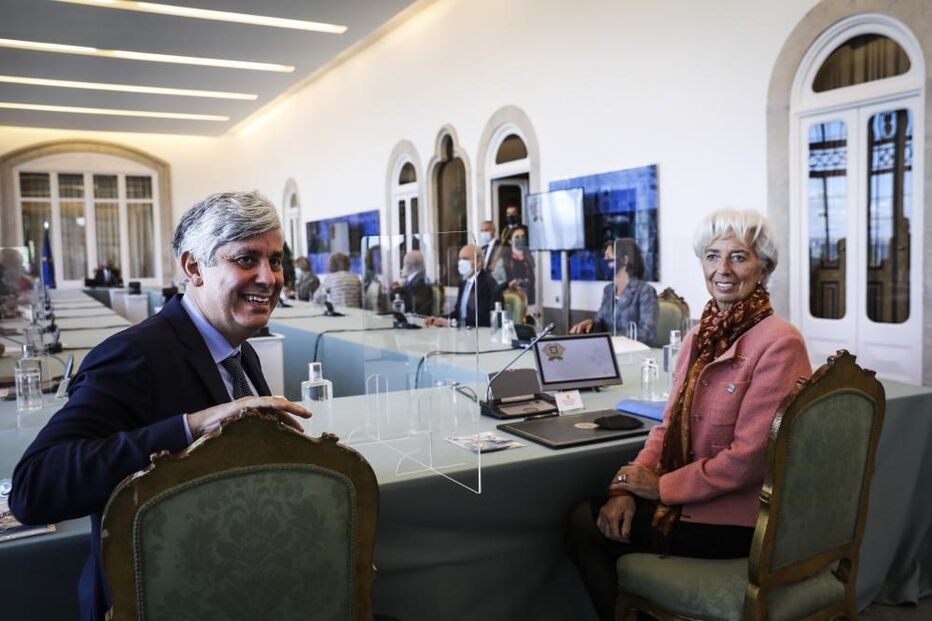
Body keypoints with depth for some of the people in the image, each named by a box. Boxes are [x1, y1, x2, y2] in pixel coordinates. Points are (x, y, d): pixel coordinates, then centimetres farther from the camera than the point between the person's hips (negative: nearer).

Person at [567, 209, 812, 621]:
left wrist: (662, 486, -14)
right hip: (690, 495, 7)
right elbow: (670, 425, 8)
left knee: (585, 523, -2)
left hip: (736, 521, -7)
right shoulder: (700, 336, 7)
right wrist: (627, 487, -6)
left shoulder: (779, 343, -18)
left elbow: (746, 458, -21)